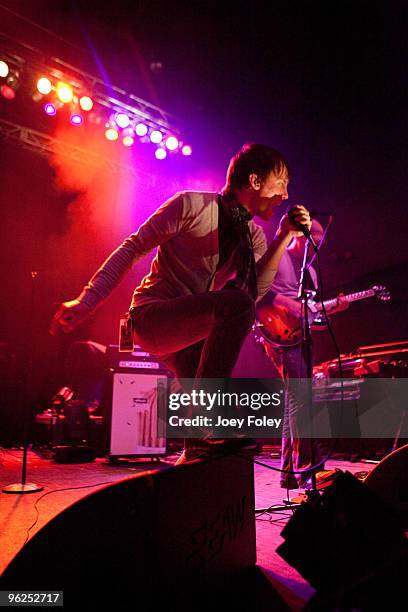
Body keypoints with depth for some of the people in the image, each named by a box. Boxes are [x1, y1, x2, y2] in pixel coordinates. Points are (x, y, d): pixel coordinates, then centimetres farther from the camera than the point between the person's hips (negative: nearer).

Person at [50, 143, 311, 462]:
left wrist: (285, 237, -15)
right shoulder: (193, 205, -10)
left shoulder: (254, 237, 8)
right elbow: (133, 248, -10)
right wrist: (87, 300, -16)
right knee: (236, 304, -33)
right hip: (153, 315, -7)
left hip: (191, 330, 8)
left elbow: (257, 291, -9)